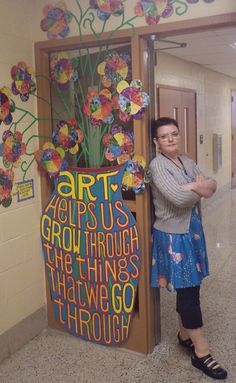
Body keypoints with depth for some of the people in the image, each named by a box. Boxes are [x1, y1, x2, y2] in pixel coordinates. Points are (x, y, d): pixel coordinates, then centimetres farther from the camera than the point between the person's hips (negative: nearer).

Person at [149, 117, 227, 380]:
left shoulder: (188, 162, 10)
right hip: (173, 236, -7)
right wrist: (200, 188, -7)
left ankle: (184, 335, 36)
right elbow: (178, 197, -26)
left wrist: (193, 186, -17)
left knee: (188, 289, 17)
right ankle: (201, 353, 9)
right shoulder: (157, 165, -14)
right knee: (188, 291, -2)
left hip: (191, 232, 8)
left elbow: (212, 185, 2)